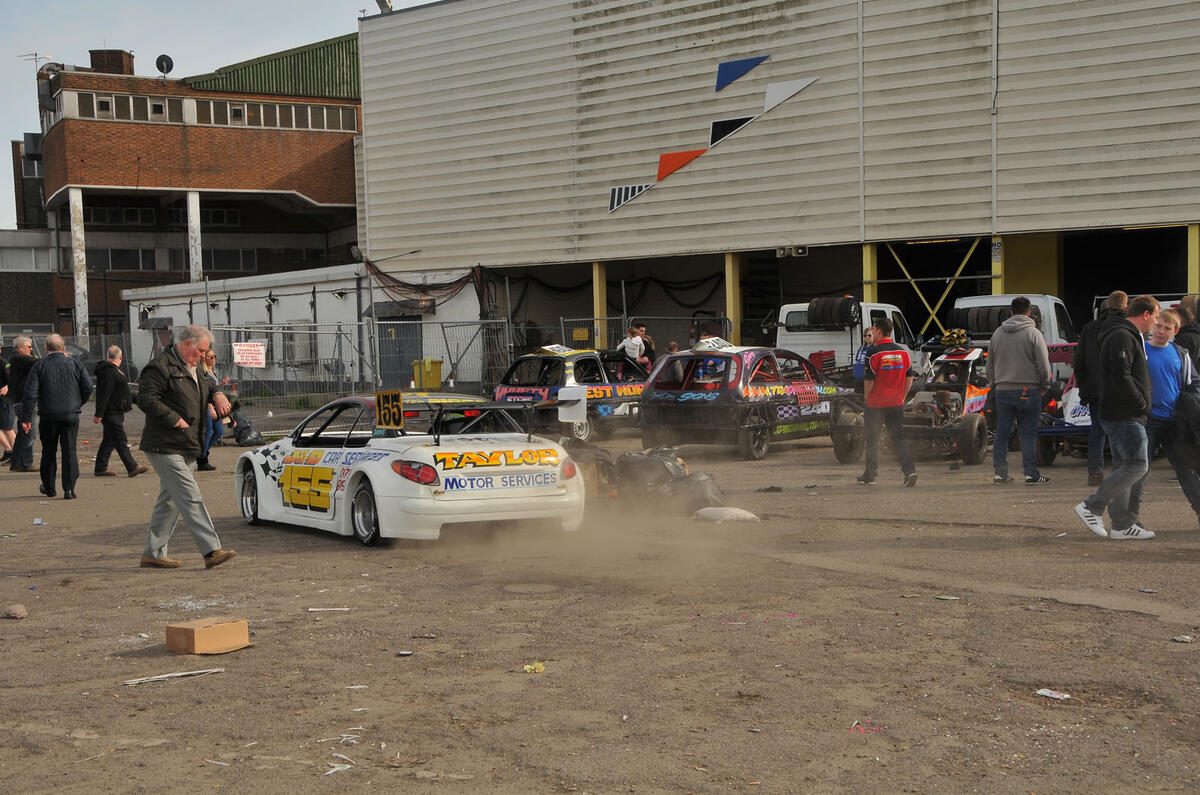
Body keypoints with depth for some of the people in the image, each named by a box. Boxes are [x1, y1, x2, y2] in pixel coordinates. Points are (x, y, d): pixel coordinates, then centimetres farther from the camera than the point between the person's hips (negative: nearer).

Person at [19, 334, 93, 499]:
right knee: (69, 452, 2)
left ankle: (48, 487, 24)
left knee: (48, 452, 14)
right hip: (71, 415, 0)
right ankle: (69, 489, -5)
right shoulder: (75, 363, 1)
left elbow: (30, 394, -8)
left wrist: (26, 418, -6)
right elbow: (88, 387, -1)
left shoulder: (39, 366, -2)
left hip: (48, 416, 0)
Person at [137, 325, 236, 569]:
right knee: (191, 499, -13)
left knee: (169, 501, 11)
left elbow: (208, 386, 36)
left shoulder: (192, 370, 20)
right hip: (165, 448, -10)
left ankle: (153, 553, 18)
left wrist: (217, 395, 12)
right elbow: (146, 399, -20)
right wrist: (176, 420, -20)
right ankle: (212, 551, -17)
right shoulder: (161, 367, -12)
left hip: (186, 448, 10)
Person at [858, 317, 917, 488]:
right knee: (898, 438, 7)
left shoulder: (874, 353, -12)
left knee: (872, 440, 9)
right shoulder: (903, 352, 4)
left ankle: (870, 476, 17)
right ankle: (909, 470, -12)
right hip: (897, 403, 4)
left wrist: (866, 397, 3)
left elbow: (869, 379, -12)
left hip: (876, 404, -4)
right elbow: (909, 377, 8)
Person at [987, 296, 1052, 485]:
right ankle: (1031, 474, -2)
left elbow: (989, 364, 15)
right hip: (1028, 390, -4)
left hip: (1002, 390, 4)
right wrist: (1044, 385, 8)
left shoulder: (998, 333, 9)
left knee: (1002, 433, 9)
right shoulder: (1033, 333, -6)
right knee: (1028, 433, -1)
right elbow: (1043, 365, -6)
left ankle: (999, 473, 11)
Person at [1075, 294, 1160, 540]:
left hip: (1127, 415, 11)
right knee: (1137, 465, -14)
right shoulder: (1122, 337, -13)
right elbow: (1121, 378, -23)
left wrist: (1140, 404, 16)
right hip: (1123, 415, -11)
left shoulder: (1130, 337, 22)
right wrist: (1141, 403, -13)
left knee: (1124, 467, 10)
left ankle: (1122, 524, 13)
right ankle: (1092, 507, -10)